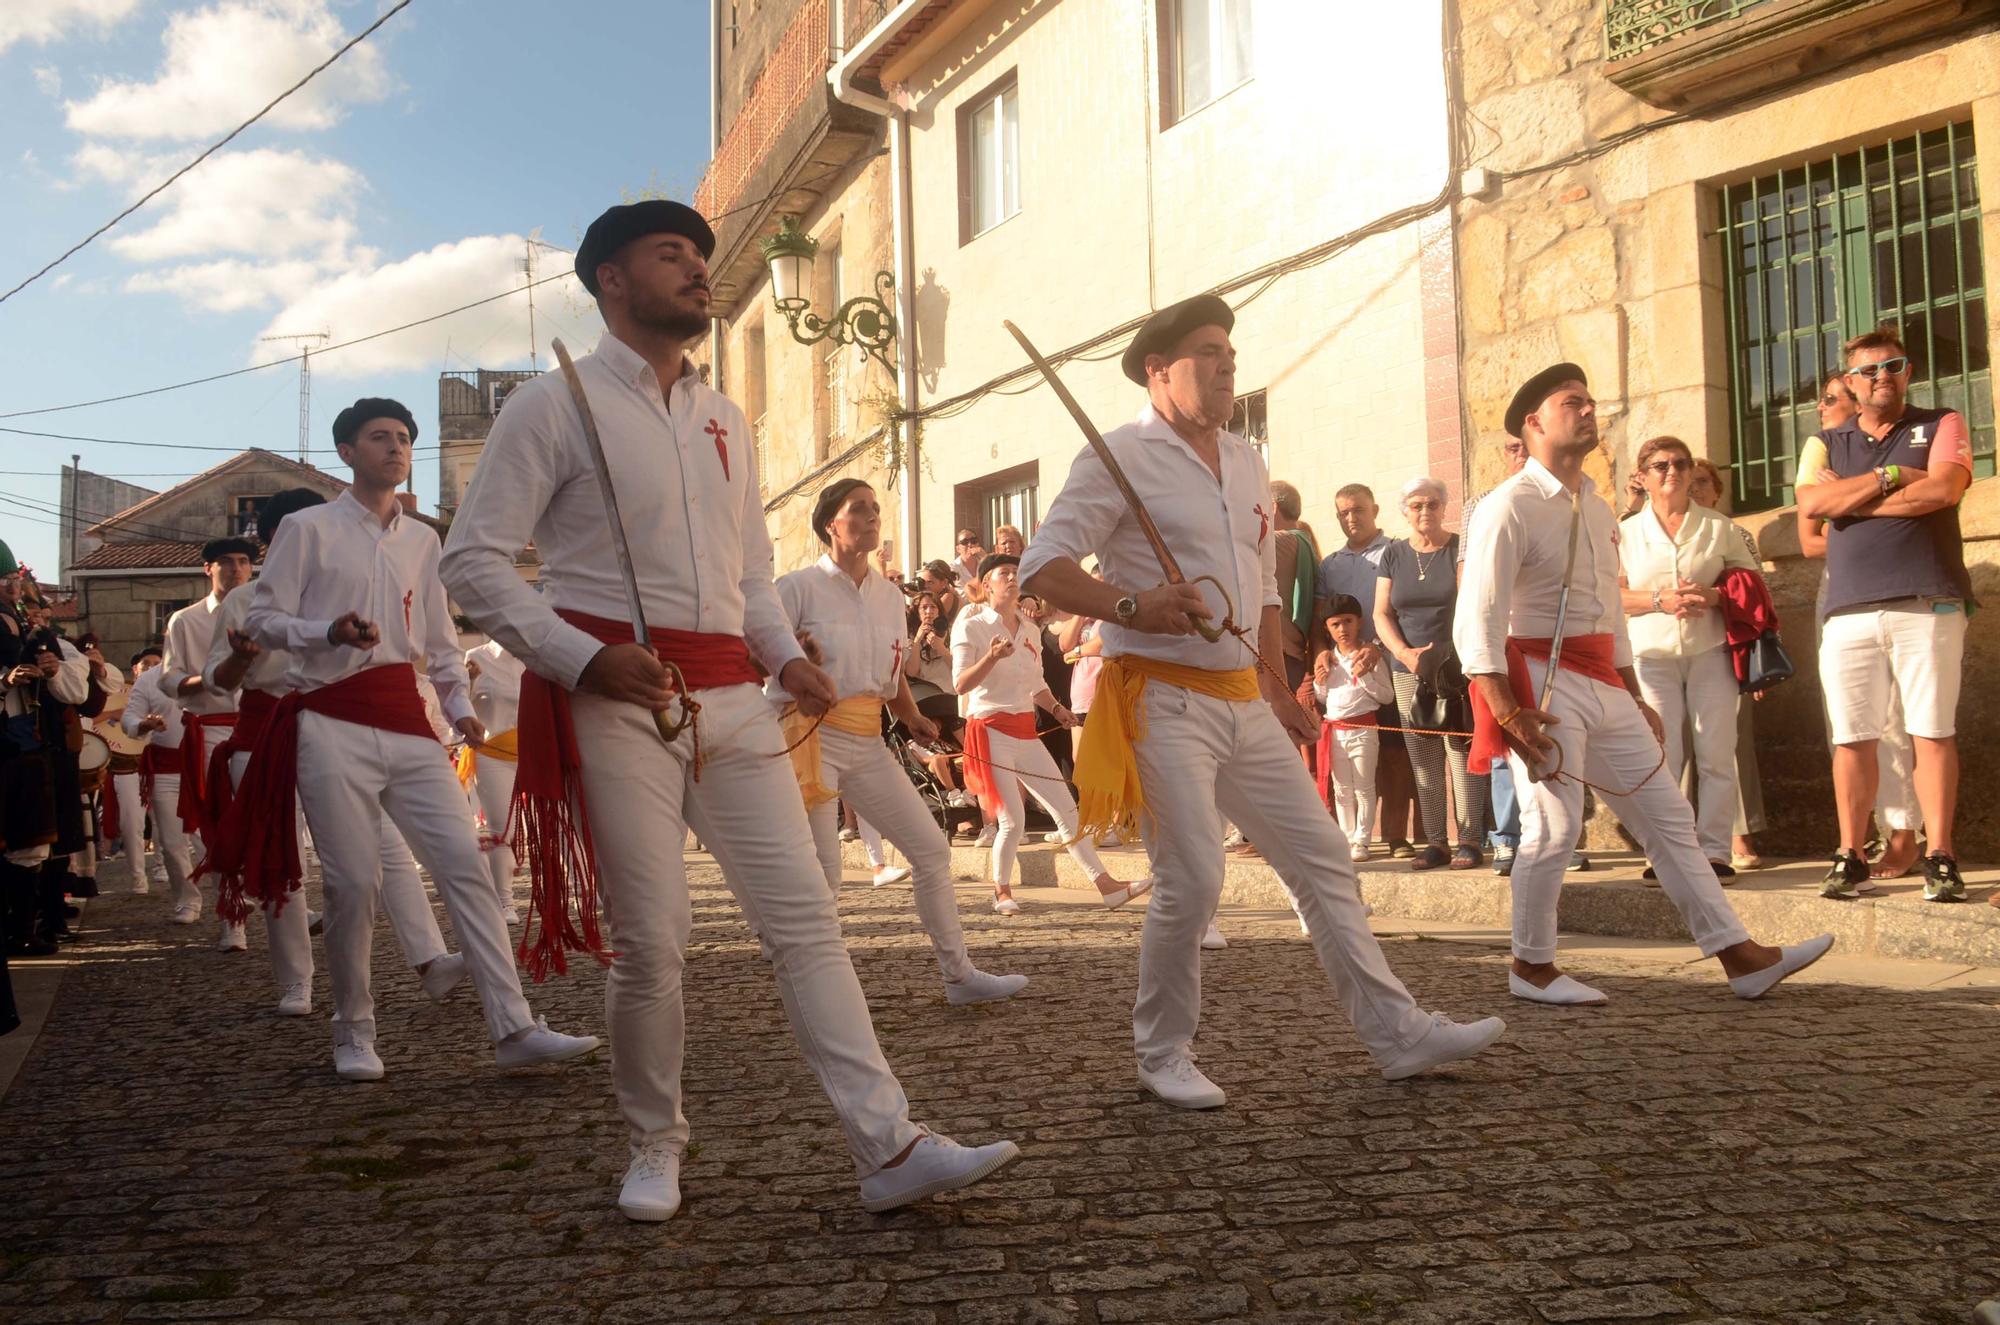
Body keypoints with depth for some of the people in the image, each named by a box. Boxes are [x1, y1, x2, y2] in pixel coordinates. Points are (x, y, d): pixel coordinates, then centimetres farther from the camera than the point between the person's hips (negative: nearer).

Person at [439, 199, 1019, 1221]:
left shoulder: (725, 421, 20)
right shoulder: (554, 405, 1)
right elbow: (474, 559, -4)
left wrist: (787, 657, 7)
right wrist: (584, 657, -17)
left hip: (731, 697, 6)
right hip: (617, 701, -5)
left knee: (803, 914, -2)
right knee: (651, 939, -2)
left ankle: (889, 1146, -2)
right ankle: (656, 1149, 20)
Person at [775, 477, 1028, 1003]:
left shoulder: (889, 596, 13)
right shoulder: (799, 587, -5)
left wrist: (912, 718, 6)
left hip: (865, 742, 6)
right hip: (811, 736, -6)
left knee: (932, 849, 4)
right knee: (822, 873, -9)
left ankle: (959, 974, 15)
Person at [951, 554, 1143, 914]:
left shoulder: (1031, 630, 14)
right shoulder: (972, 626, -5)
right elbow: (960, 684, -13)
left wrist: (1056, 709, 3)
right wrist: (991, 658, -28)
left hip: (1025, 731, 6)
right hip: (991, 730, -6)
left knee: (1067, 809, 1)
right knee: (1014, 820, -8)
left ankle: (1106, 885, 0)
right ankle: (1002, 890, 13)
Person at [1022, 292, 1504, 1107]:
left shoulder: (1245, 462, 16)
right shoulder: (1122, 455, -7)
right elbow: (1043, 565, -14)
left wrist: (1279, 694, 22)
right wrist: (1135, 605, -30)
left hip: (1243, 702, 8)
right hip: (1162, 700, -7)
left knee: (1322, 860, 7)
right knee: (1192, 882, -11)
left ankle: (1396, 1033, 15)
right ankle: (1163, 1055, 9)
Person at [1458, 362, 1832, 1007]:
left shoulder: (1598, 510, 17)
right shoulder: (1511, 506, -10)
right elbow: (1477, 620, -17)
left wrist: (1635, 699, 20)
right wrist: (1507, 711, -24)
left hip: (1603, 685, 9)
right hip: (1541, 682, -8)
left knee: (1666, 815, 7)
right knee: (1553, 827, -9)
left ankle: (1740, 956, 10)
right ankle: (1532, 967, 8)